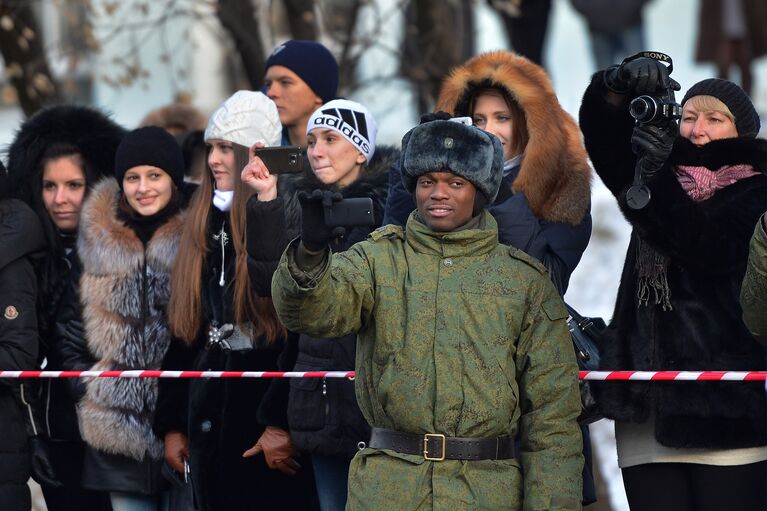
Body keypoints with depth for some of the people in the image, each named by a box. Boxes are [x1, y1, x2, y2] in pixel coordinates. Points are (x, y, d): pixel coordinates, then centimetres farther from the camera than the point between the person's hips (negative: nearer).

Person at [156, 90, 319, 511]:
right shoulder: (203, 225, 13)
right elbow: (184, 331, 15)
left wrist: (284, 423, -20)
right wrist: (172, 422, 13)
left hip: (266, 405, -6)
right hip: (209, 416, 6)